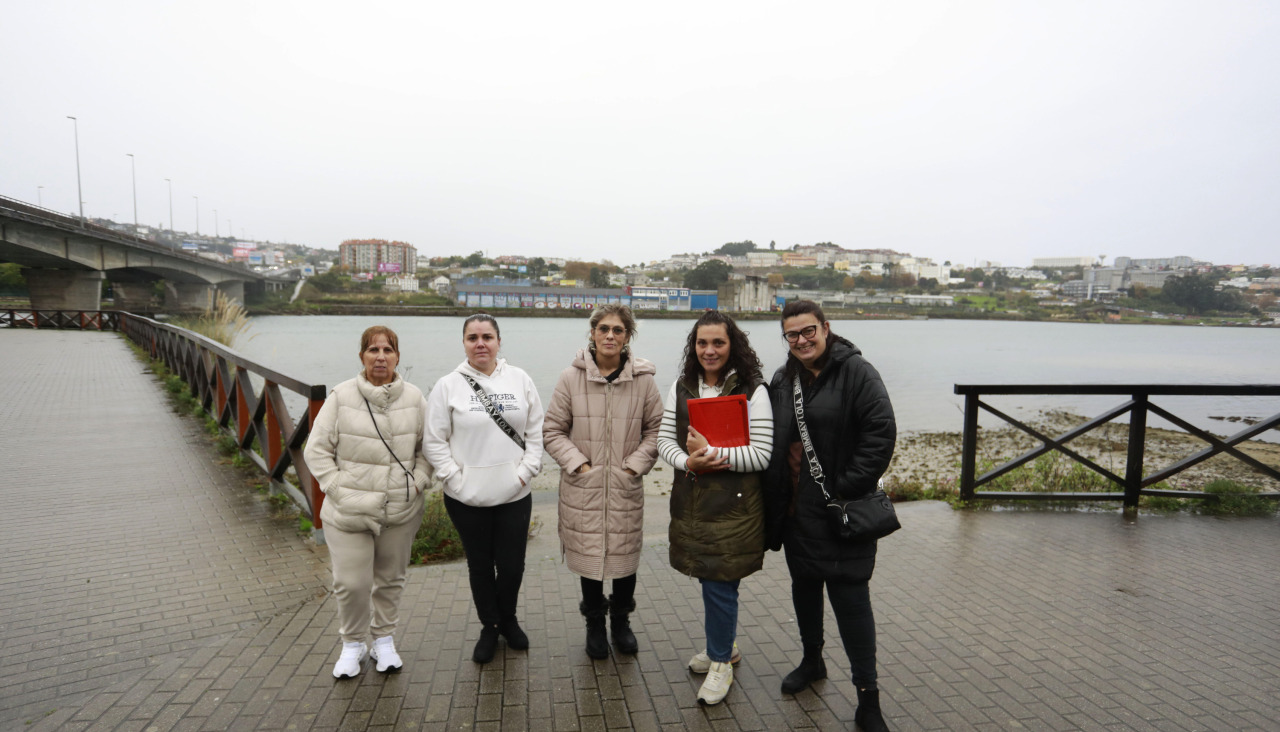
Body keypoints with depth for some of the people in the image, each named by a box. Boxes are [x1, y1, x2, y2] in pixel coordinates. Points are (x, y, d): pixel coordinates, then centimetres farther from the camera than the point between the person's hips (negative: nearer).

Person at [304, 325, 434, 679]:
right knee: (351, 583, 1)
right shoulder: (341, 397, -8)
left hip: (401, 511, 2)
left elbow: (428, 446, 10)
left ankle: (384, 640, 35)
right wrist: (338, 489, -9)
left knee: (391, 579, 15)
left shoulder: (413, 398, -1)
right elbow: (317, 450, -2)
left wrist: (417, 482, -2)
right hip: (349, 513, -2)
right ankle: (353, 643, 27)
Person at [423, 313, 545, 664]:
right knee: (480, 566, 13)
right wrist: (456, 478, -10)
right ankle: (489, 627, 35)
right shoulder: (448, 385, -5)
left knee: (512, 565, 8)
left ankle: (508, 620, 36)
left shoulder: (521, 381, 1)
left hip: (514, 494, 1)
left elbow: (536, 433, 4)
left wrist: (525, 472, -5)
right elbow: (434, 441, -3)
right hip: (467, 497, -1)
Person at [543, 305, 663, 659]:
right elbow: (552, 431, 0)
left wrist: (636, 464, -6)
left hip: (626, 487, 1)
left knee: (625, 555, 11)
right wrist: (577, 463, -9)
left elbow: (656, 429, 5)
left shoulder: (642, 379, -3)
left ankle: (621, 620, 37)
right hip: (583, 487, 0)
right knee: (588, 555, 10)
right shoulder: (571, 377, -5)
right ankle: (595, 624, 34)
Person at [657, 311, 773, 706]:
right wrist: (688, 461, -15)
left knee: (719, 582, 0)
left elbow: (761, 454, -13)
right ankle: (724, 646, 40)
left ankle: (720, 661, 23)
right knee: (709, 578, 17)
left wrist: (711, 452, -19)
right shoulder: (681, 387, 6)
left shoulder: (752, 390, -9)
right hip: (691, 500, 5)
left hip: (733, 505, -5)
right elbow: (664, 439, 4)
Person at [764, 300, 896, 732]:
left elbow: (881, 433, -17)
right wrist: (776, 498, 7)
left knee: (851, 599, -2)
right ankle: (812, 662, 43)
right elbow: (773, 444, 15)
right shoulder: (782, 380, 9)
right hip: (795, 509, 7)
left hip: (840, 513, -6)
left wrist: (848, 488, -18)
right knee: (804, 587, 20)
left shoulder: (856, 372, -11)